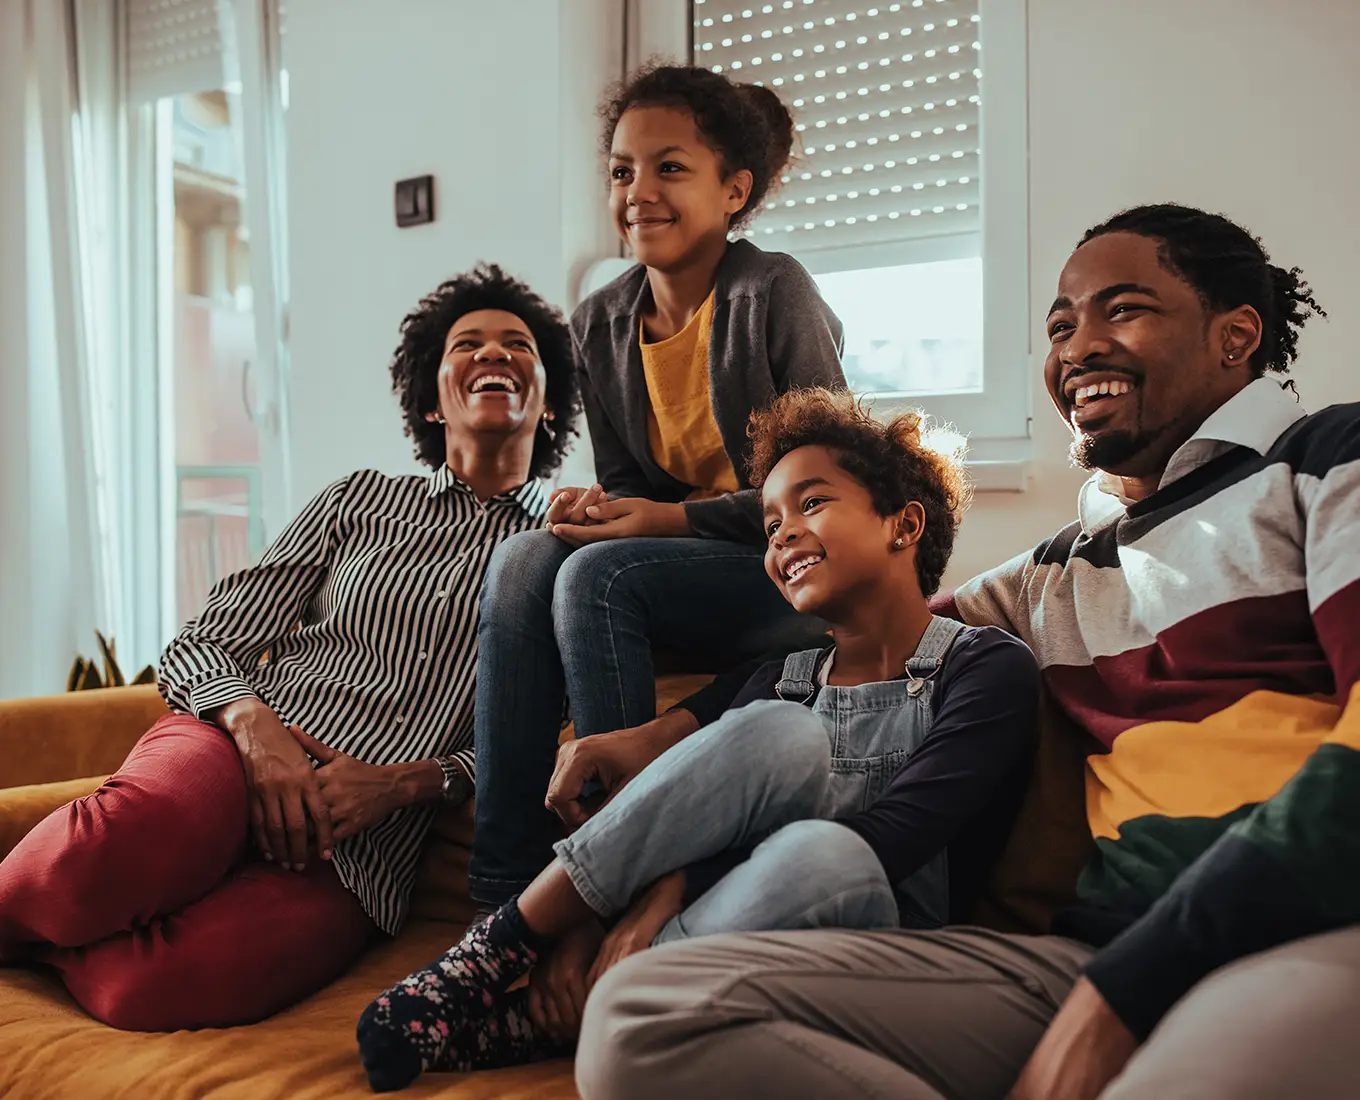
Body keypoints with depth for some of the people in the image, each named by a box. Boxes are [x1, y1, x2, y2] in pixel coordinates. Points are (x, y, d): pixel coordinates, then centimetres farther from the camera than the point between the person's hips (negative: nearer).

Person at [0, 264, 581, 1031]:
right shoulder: (361, 500, 17)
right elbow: (200, 647, 12)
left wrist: (403, 782, -10)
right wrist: (255, 725, -11)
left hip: (361, 852, -1)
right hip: (240, 748, 1)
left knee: (147, 987, -33)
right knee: (109, 855, -37)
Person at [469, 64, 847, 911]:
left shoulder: (773, 293, -12)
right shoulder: (600, 324, 6)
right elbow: (626, 483, 12)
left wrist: (669, 519, -19)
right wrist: (598, 507, -12)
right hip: (677, 565, 6)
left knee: (598, 574, -28)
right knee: (524, 558, -21)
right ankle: (503, 888, -20)